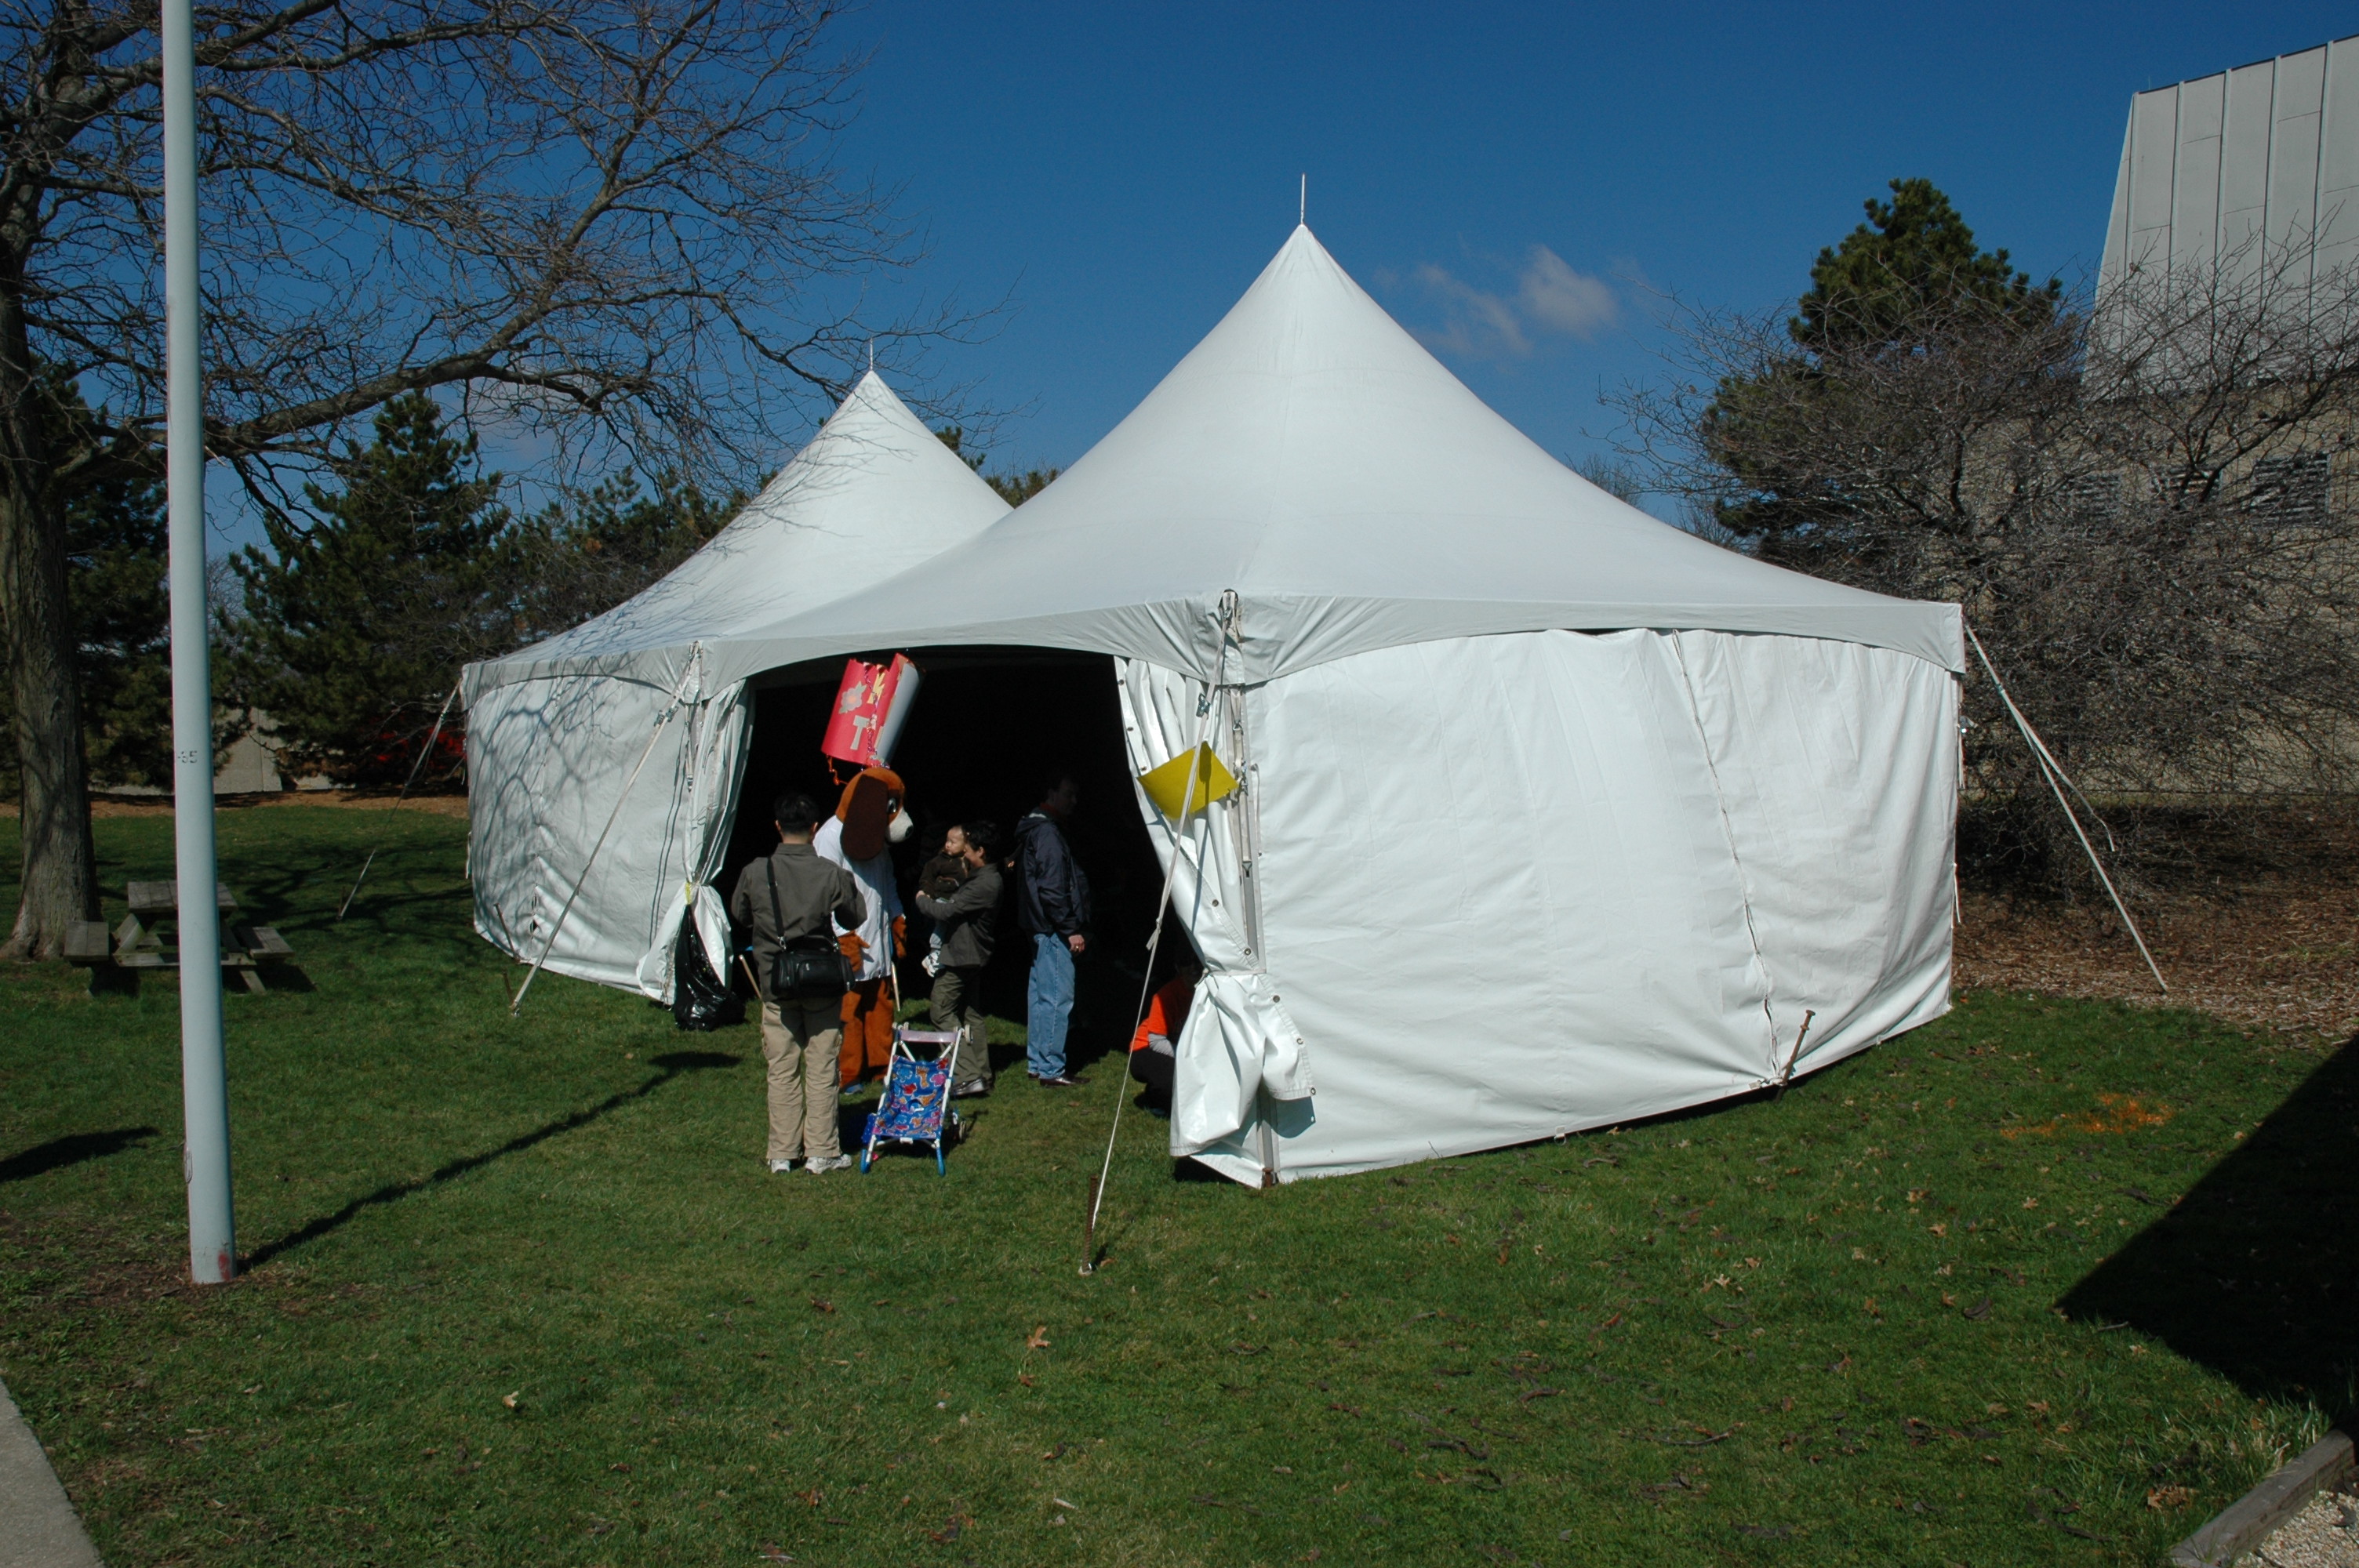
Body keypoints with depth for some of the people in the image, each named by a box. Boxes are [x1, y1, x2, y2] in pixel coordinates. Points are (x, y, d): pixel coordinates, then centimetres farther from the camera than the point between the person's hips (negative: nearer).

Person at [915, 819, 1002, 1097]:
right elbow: (957, 905, 15)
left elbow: (946, 911, -22)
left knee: (942, 1014, -4)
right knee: (971, 1014, 15)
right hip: (971, 956, 11)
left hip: (960, 957, -10)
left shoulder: (983, 884, -23)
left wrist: (922, 900, -5)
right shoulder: (985, 878, 11)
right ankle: (981, 1076, 20)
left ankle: (967, 1076, -7)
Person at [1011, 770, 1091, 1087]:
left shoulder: (1039, 828, 18)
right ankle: (1050, 1070, -5)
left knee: (1041, 993, 15)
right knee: (1058, 996, -8)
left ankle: (1038, 1063, 23)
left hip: (1043, 929, 11)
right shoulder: (1047, 832, -14)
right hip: (1053, 930, -11)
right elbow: (1052, 888, -20)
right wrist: (1072, 930, -17)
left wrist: (1071, 927, 19)